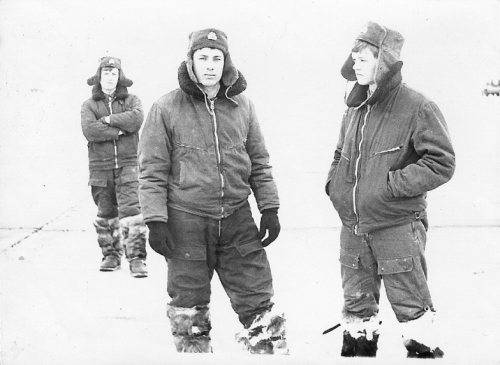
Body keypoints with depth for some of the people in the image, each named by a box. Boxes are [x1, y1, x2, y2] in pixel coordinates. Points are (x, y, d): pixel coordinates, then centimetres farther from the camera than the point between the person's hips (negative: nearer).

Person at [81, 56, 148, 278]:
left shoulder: (131, 101, 9)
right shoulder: (89, 105, 8)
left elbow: (137, 118, -14)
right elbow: (89, 131, -11)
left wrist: (108, 120, -10)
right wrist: (121, 129, -13)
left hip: (127, 164, -2)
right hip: (100, 168, 2)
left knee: (131, 210, -13)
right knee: (106, 214, 10)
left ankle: (137, 258, -13)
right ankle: (111, 255, 23)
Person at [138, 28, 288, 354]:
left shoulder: (242, 106, 5)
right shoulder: (166, 109, -4)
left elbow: (259, 163, 12)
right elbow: (152, 171, -4)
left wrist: (270, 207, 8)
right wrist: (156, 221, -8)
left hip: (237, 219, 2)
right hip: (186, 223, -2)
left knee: (258, 303, 4)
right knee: (189, 310, 10)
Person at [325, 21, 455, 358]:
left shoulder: (416, 108, -12)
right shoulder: (355, 109, 9)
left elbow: (442, 163, -15)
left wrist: (392, 184, -19)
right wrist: (334, 181, 7)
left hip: (397, 226, -6)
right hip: (353, 227, 6)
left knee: (411, 305, 4)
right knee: (357, 306, 17)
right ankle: (357, 351, 32)